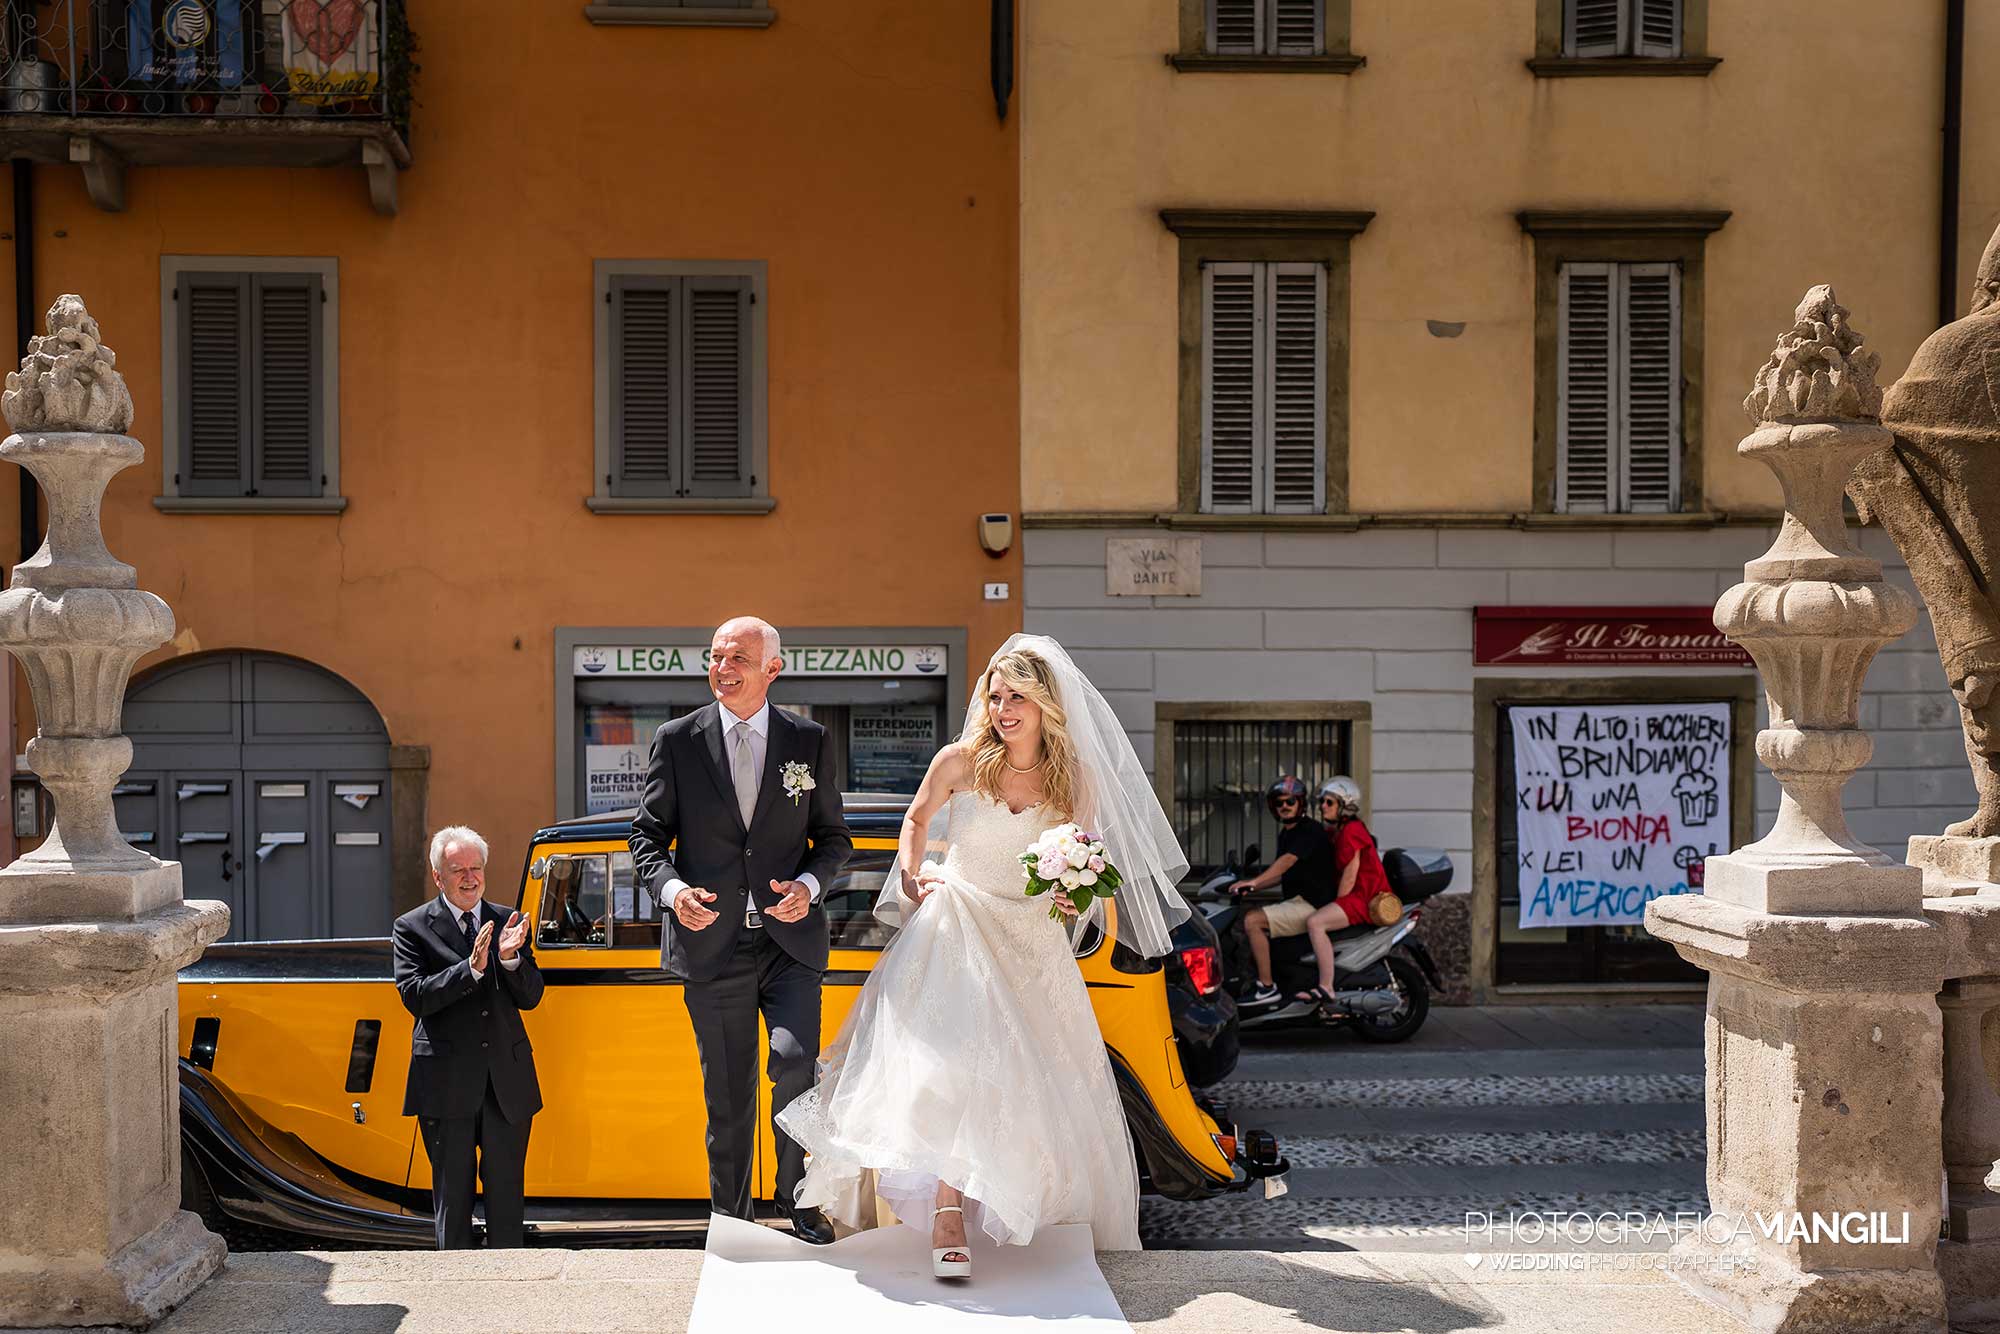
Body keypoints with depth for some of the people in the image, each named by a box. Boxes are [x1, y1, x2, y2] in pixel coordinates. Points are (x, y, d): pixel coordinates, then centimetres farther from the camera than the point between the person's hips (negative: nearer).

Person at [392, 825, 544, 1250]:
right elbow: (415, 996, -12)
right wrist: (471, 968, -23)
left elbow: (531, 997, 4)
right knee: (452, 1190, 8)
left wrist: (510, 958, -15)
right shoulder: (412, 928, 0)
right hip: (447, 1082, -3)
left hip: (508, 1079, 3)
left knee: (506, 1190, 8)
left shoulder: (507, 922, 9)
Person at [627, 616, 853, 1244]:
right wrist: (671, 889, -15)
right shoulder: (677, 739, 1)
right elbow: (648, 835, 4)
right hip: (712, 943, 0)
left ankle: (796, 1197, 6)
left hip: (790, 939, 0)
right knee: (728, 1094, 8)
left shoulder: (810, 741, 3)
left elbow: (833, 835, 9)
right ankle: (731, 1218, 27)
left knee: (795, 1064, -17)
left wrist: (809, 884, -11)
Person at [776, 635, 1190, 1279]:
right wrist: (911, 875, -1)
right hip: (955, 929, -2)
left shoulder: (1074, 781, -4)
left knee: (1035, 1077, 9)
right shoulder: (961, 760, -8)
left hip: (1030, 941, 3)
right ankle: (948, 1217, -19)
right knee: (950, 1057, -20)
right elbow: (918, 818, 12)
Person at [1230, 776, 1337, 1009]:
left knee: (1252, 920, -22)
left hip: (1311, 905, -10)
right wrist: (1251, 887, 9)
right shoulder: (1286, 834, 18)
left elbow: (1287, 861, -28)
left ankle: (1267, 987, -19)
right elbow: (1282, 873, 23)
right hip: (1295, 902, 10)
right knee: (1245, 918, 10)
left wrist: (1254, 882, -37)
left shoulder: (1309, 831, -13)